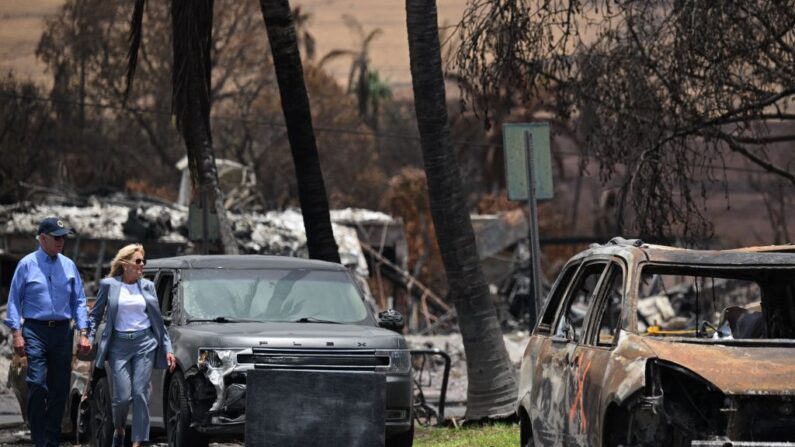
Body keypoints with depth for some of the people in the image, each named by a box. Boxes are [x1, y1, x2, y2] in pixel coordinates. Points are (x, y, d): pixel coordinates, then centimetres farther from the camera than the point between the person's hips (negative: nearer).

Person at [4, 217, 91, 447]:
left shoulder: (68, 265, 10)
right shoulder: (27, 264, 0)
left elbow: (79, 301, 12)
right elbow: (14, 300, 0)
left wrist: (83, 333, 4)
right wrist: (17, 333, -8)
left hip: (62, 332, 4)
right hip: (35, 331, -4)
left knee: (60, 389, 4)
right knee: (37, 385, -13)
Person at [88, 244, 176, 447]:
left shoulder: (148, 286, 9)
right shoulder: (109, 285, 2)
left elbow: (158, 320, 13)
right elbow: (95, 315, 9)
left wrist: (168, 348, 9)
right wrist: (89, 339, -3)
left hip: (145, 342, 2)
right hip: (119, 345, -2)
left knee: (140, 394, -5)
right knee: (122, 396, -6)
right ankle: (118, 430, 23)